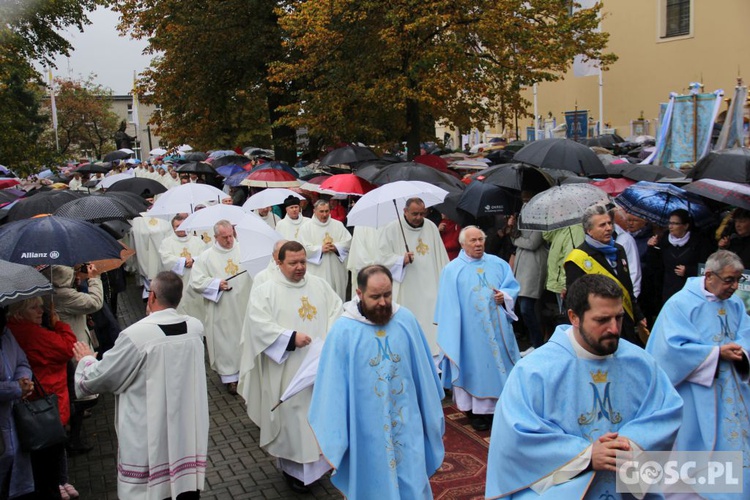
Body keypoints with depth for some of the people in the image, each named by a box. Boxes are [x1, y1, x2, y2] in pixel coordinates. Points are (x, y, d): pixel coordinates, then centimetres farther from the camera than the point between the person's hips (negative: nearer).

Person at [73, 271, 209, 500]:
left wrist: (86, 360, 14)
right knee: (187, 481, 18)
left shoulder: (136, 335, -21)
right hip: (188, 428, 4)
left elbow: (100, 377, -6)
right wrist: (155, 317, 20)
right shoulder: (196, 327, -6)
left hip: (149, 437, -4)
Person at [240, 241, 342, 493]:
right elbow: (260, 326, -15)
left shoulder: (320, 285, 9)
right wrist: (291, 337, -22)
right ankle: (292, 467, 18)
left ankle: (317, 460, 27)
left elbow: (337, 310, 7)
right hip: (288, 370, -4)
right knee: (292, 415, 3)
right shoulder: (265, 291, -6)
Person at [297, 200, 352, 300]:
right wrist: (320, 249, -14)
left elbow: (348, 241, 5)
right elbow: (303, 248, -6)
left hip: (335, 271, 3)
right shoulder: (306, 228, 2)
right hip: (317, 272, -3)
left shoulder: (338, 225, 10)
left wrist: (336, 247, -13)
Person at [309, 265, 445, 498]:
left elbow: (423, 373, 4)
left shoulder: (407, 320, -6)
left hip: (407, 423, 2)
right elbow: (333, 389, -10)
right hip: (366, 430, -2)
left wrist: (432, 415, 11)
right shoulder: (343, 331, -14)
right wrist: (332, 438, -7)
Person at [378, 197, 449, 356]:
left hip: (430, 287, 3)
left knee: (432, 322, 3)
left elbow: (441, 256, 13)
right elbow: (383, 256, -4)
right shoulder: (392, 229, -3)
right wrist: (401, 259, -21)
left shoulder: (431, 227, 8)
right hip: (406, 289, -3)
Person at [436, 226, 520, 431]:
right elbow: (448, 306, -2)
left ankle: (497, 405, 18)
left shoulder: (498, 264, 8)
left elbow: (513, 285, 11)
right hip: (470, 331, -3)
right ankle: (475, 410, 10)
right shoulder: (452, 270, -1)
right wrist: (451, 332, -5)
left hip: (497, 328, 3)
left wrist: (505, 296, -10)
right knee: (474, 366, 1)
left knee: (498, 363, 6)